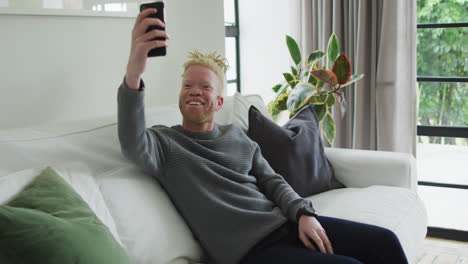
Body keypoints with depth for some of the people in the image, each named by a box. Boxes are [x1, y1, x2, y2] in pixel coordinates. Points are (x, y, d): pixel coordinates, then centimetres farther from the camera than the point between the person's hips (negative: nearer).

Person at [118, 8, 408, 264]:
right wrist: (133, 75, -42)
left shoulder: (237, 135, 17)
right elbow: (133, 145, -25)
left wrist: (303, 213, -5)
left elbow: (273, 181, 16)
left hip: (285, 222, 6)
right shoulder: (163, 142, -1)